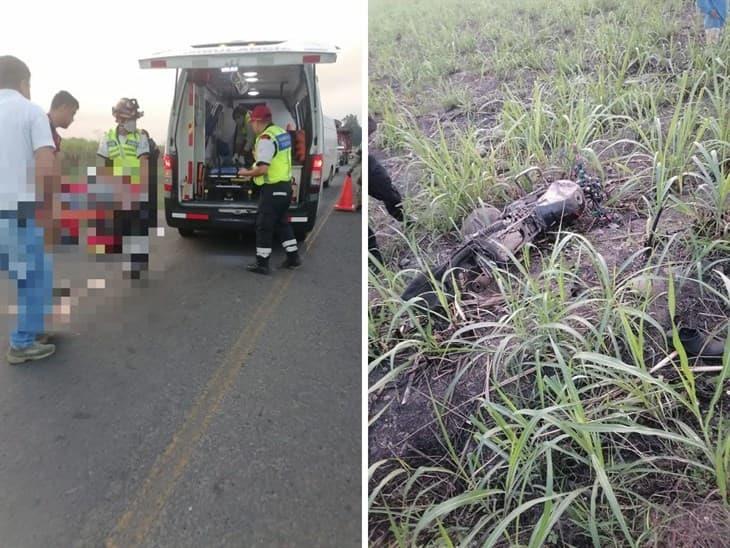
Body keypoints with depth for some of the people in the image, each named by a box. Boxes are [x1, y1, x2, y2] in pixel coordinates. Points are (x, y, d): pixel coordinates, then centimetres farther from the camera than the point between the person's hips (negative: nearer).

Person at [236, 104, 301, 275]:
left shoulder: (265, 138, -18)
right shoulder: (282, 132, 10)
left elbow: (263, 169, -24)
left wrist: (246, 173, -8)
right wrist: (257, 163, 20)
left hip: (272, 188, -9)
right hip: (285, 185, 9)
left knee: (264, 226, 1)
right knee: (282, 222, 20)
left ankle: (262, 263, 7)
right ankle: (293, 257, 24)